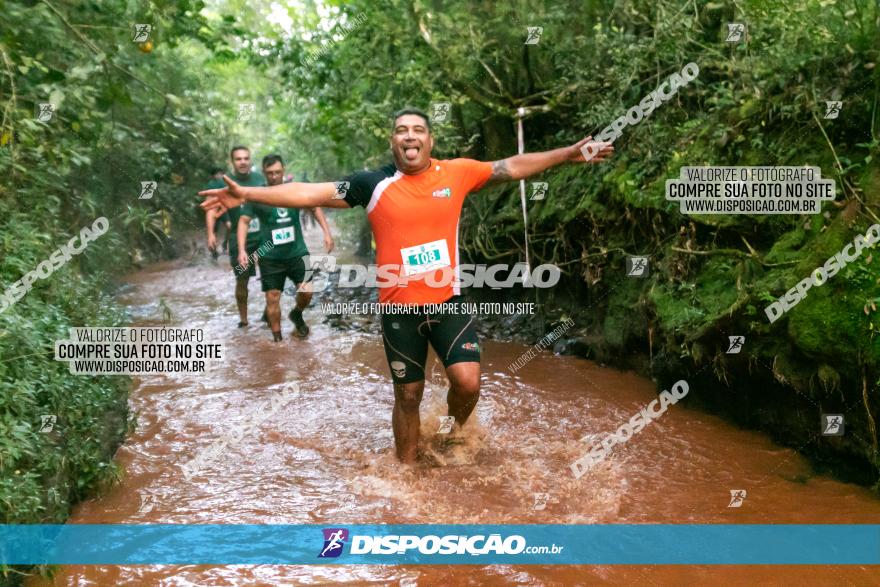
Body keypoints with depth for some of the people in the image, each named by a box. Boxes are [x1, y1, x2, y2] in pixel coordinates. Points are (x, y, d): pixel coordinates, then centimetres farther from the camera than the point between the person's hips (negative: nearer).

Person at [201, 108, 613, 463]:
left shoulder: (456, 173, -1)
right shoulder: (374, 183, -6)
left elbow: (513, 167, 8)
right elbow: (311, 193, -7)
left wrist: (570, 154, 8)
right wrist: (247, 194, -12)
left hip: (448, 301, 1)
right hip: (400, 308, -1)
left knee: (467, 382, -10)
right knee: (408, 395, 9)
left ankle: (453, 433, 25)